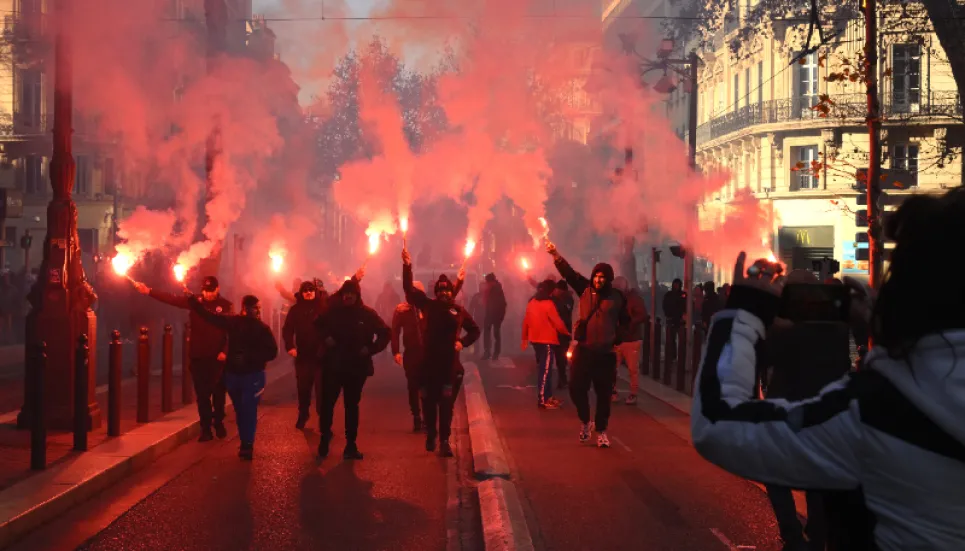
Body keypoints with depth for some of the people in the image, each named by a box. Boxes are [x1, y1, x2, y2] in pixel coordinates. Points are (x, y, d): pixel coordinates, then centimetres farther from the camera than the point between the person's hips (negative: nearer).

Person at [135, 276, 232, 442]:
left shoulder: (226, 306, -4)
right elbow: (171, 299, -5)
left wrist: (225, 351, -15)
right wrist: (148, 291, -14)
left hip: (217, 358, -2)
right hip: (198, 357, 2)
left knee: (218, 392, 10)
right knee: (202, 394, 5)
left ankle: (218, 423, 29)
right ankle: (206, 428, 13)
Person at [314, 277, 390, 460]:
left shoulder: (367, 313, -3)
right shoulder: (332, 311, -1)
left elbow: (384, 333, 1)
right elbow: (317, 326, 15)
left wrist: (371, 349, -10)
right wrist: (325, 338, -4)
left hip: (357, 367, 0)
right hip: (333, 365, 0)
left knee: (352, 405, 8)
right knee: (327, 403, -1)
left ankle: (351, 444, 14)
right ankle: (324, 438, 15)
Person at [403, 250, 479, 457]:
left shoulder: (459, 311, 5)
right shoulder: (428, 306, 4)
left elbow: (475, 330, 17)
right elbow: (409, 289, -3)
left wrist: (463, 342, 1)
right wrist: (407, 266, -12)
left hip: (450, 365, 0)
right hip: (429, 363, 1)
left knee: (446, 405, -1)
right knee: (428, 403, 7)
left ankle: (444, 441, 6)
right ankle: (430, 435, 27)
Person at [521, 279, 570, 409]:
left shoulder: (532, 302, 8)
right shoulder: (548, 304, -15)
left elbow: (526, 321, 12)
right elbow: (558, 322, -14)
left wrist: (525, 338, 21)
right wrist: (567, 332, 3)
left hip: (535, 339, 8)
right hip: (547, 340, -8)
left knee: (542, 368, 15)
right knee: (545, 369, -5)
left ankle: (547, 396, 22)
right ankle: (542, 401, -6)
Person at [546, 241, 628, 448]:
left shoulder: (617, 297, 0)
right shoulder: (585, 289, 4)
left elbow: (625, 321, 11)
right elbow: (569, 273, -5)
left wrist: (618, 339, 5)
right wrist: (556, 255, -16)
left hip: (606, 353, -1)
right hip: (583, 350, 1)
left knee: (604, 394, 4)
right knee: (576, 388, 0)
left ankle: (602, 432, 16)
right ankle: (585, 422, 23)